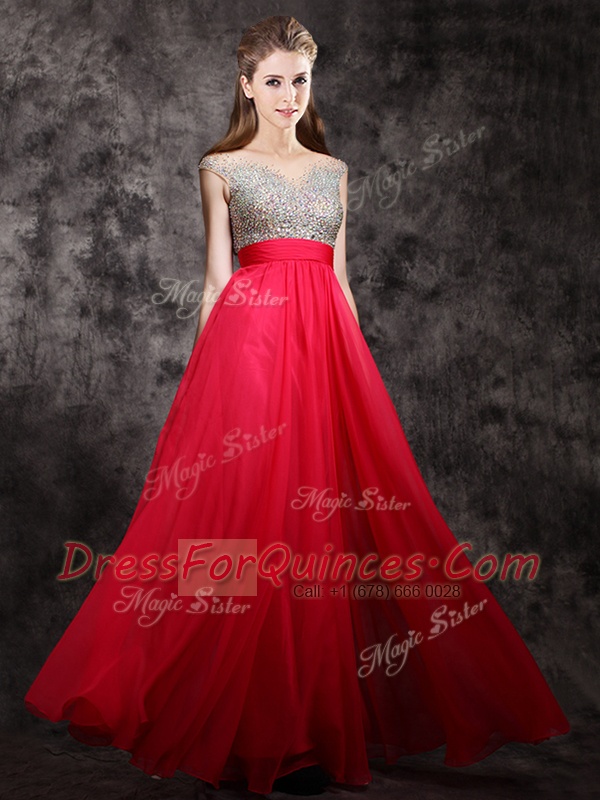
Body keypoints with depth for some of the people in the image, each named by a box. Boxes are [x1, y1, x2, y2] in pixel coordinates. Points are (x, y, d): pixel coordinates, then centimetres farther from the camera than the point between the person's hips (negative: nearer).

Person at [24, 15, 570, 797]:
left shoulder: (334, 170, 20)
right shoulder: (222, 168, 10)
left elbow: (339, 275, 17)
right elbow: (217, 279, 4)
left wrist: (356, 358, 12)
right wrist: (209, 370, -2)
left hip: (325, 339, 4)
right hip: (250, 337, -4)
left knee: (328, 520, 3)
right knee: (254, 512, -7)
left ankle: (324, 709, 19)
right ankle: (274, 727, 4)